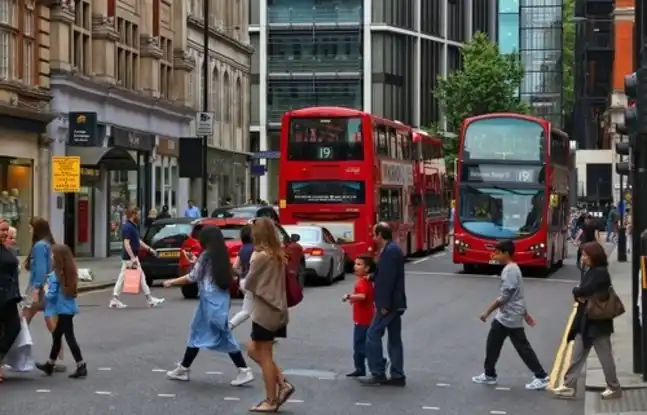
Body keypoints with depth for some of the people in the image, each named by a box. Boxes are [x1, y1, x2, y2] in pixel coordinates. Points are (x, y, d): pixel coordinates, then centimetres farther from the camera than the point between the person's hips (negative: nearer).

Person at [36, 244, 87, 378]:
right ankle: (49, 365, 31)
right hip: (69, 308, 9)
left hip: (62, 310, -9)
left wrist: (45, 292, 5)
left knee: (69, 337, -5)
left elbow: (52, 294, -17)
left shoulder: (55, 275, -18)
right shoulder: (71, 272, 6)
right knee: (57, 336, 19)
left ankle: (81, 366, -6)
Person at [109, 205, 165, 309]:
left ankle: (114, 301, 8)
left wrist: (149, 249, 24)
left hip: (127, 257, 10)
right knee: (141, 278, -1)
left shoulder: (133, 226, 13)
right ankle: (150, 300, 7)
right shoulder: (128, 227, -17)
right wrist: (133, 257, -29)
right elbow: (126, 243, -24)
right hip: (130, 258, -10)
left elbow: (138, 240, 24)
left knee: (122, 279, 8)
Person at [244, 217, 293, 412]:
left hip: (264, 312, -8)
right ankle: (283, 384, 10)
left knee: (264, 356, 2)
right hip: (278, 310, 8)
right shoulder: (278, 255, 8)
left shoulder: (260, 256, -16)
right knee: (253, 349, 19)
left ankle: (271, 401, 9)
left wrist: (252, 261, 6)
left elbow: (248, 284, -7)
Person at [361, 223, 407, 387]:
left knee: (373, 335, -6)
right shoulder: (391, 249, 15)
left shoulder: (390, 251, -17)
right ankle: (397, 376, 12)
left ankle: (378, 374, -3)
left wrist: (384, 304, -23)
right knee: (394, 338, 10)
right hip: (394, 303, 10)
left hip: (389, 303, -10)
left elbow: (388, 279, -22)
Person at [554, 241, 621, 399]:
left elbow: (585, 291, -26)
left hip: (598, 322, -9)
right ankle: (569, 386, 9)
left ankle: (615, 388, 13)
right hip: (585, 321, 9)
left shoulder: (601, 273, -16)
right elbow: (579, 293, 12)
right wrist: (580, 296, -11)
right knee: (577, 355, 7)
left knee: (605, 357, 2)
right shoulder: (591, 272, 14)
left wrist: (578, 292, -5)